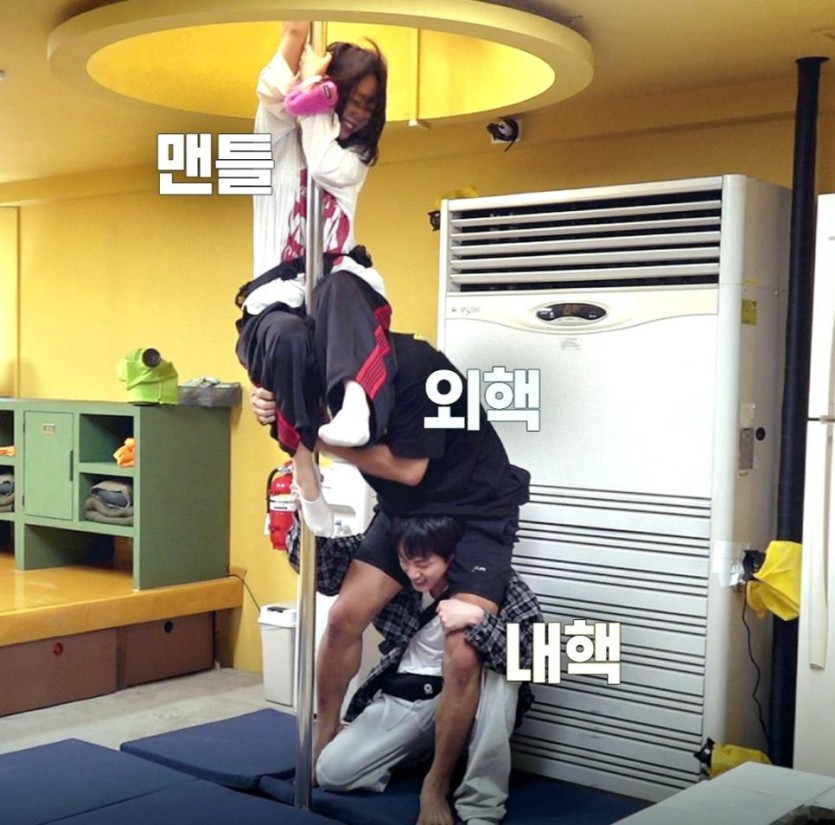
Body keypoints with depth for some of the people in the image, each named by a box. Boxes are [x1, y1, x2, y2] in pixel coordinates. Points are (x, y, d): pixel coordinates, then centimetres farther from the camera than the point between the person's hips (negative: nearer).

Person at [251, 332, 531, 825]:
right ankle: (323, 742, 20)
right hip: (406, 509, 7)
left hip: (478, 511, -6)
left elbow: (409, 467, -28)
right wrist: (275, 408, -19)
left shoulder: (411, 366, -32)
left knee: (463, 652, -17)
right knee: (344, 617, -1)